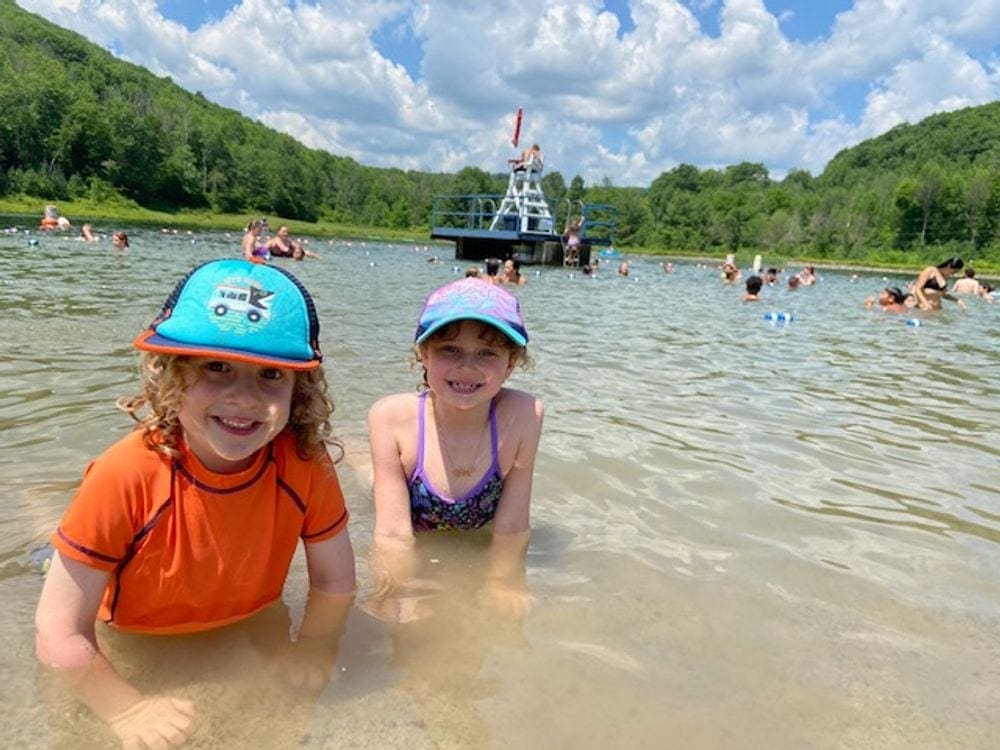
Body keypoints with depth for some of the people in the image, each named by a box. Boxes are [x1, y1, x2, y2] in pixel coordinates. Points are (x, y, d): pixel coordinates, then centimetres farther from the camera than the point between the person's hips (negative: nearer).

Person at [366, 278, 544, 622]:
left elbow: (512, 526, -20)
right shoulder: (390, 417, -29)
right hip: (412, 555, -1)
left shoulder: (522, 416, -29)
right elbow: (394, 533, -26)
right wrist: (397, 597, -38)